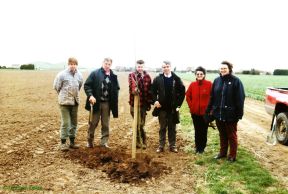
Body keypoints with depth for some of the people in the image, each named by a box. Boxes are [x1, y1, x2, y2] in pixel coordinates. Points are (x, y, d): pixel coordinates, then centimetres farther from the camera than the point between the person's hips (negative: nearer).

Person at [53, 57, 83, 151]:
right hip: (65, 102, -5)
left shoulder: (79, 75, 2)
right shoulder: (62, 74, -11)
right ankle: (63, 142, 7)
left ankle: (72, 141, 24)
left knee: (74, 122, 12)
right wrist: (63, 95, 8)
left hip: (75, 101, 5)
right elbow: (56, 86, -1)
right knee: (65, 122, -5)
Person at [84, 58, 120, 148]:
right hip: (96, 102, -2)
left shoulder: (113, 76, 5)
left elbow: (117, 88, 14)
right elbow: (87, 85, -5)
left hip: (107, 103, 3)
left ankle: (104, 141, 20)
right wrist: (90, 95, -19)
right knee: (93, 123, 7)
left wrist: (114, 100, 2)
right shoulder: (95, 73, -4)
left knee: (105, 124, 9)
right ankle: (90, 140, 24)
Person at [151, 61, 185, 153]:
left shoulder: (176, 79, -2)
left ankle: (172, 146, 20)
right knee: (162, 128, 9)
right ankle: (161, 146, 17)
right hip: (162, 108, 0)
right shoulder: (157, 79, -1)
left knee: (172, 128, 9)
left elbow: (182, 91, 1)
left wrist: (178, 103, -4)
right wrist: (155, 101, -10)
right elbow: (153, 91, 3)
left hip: (173, 108, 0)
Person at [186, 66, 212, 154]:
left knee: (204, 130, 6)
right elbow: (188, 96, 11)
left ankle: (202, 147, 20)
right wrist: (191, 106, 3)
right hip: (195, 112, 2)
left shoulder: (209, 84, -6)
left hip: (205, 112, -2)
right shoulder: (192, 84, 2)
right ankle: (197, 147, 24)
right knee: (197, 130, 11)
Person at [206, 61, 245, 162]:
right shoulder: (217, 80, 5)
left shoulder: (236, 81, -9)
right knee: (222, 135, 18)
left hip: (230, 114, -4)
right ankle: (222, 152, 32)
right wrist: (209, 110, 6)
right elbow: (212, 97, 9)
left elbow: (240, 98, -10)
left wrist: (239, 114, -14)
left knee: (232, 135, 10)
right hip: (218, 113, 5)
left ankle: (232, 155, 23)